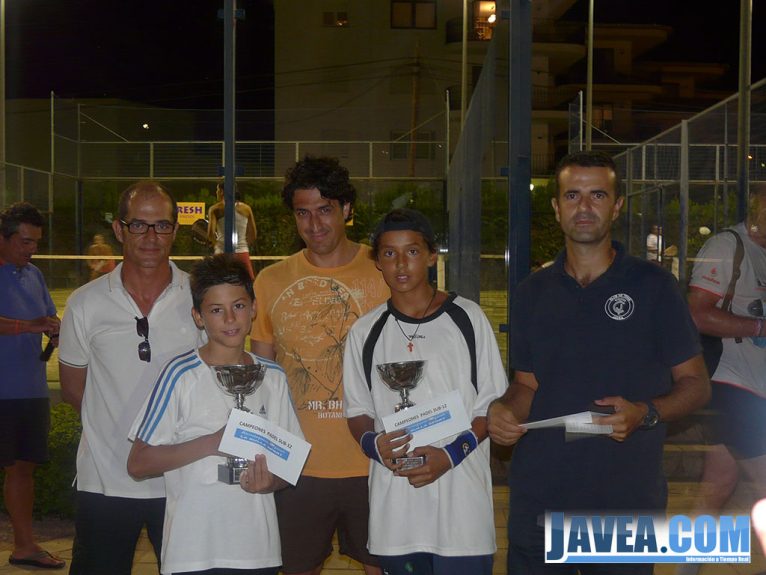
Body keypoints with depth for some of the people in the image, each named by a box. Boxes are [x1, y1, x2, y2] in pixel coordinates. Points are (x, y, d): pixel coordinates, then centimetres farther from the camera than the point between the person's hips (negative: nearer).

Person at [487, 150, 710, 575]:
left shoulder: (652, 285, -2)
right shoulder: (533, 292, 8)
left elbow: (696, 384, 0)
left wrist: (644, 413, -19)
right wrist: (502, 410, -8)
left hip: (627, 502, -2)